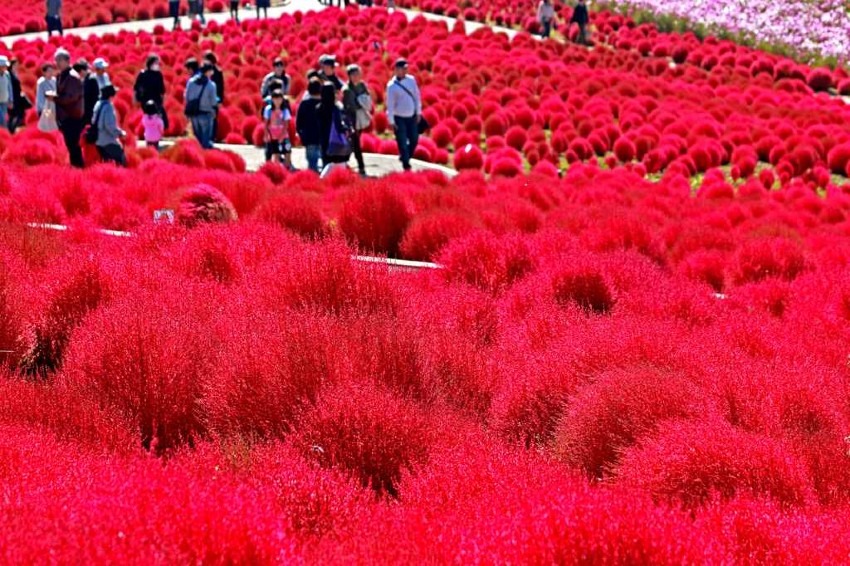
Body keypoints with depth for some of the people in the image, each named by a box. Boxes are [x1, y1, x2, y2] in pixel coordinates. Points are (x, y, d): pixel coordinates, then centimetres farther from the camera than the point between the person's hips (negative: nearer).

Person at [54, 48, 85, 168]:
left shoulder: (73, 76, -15)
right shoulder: (61, 76, 13)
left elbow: (72, 96, -22)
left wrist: (55, 98, -19)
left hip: (73, 116, -9)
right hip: (65, 116, 9)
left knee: (73, 144, -7)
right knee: (70, 144, 15)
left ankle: (77, 166, -1)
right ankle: (75, 166, 23)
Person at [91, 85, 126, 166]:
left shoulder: (98, 105, 8)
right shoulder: (108, 106, -17)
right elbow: (109, 125, -24)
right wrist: (120, 133, -11)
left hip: (99, 141, 9)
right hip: (109, 142, -9)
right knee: (122, 162, -5)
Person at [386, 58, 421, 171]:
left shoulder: (411, 80, -1)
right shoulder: (392, 86, -14)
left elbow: (417, 96, 7)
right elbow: (390, 104, -12)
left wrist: (418, 112, 7)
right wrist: (391, 121, -12)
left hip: (412, 116, 5)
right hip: (399, 118, -5)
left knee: (414, 140, 12)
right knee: (403, 143, -1)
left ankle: (405, 158, 34)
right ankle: (406, 166, 8)